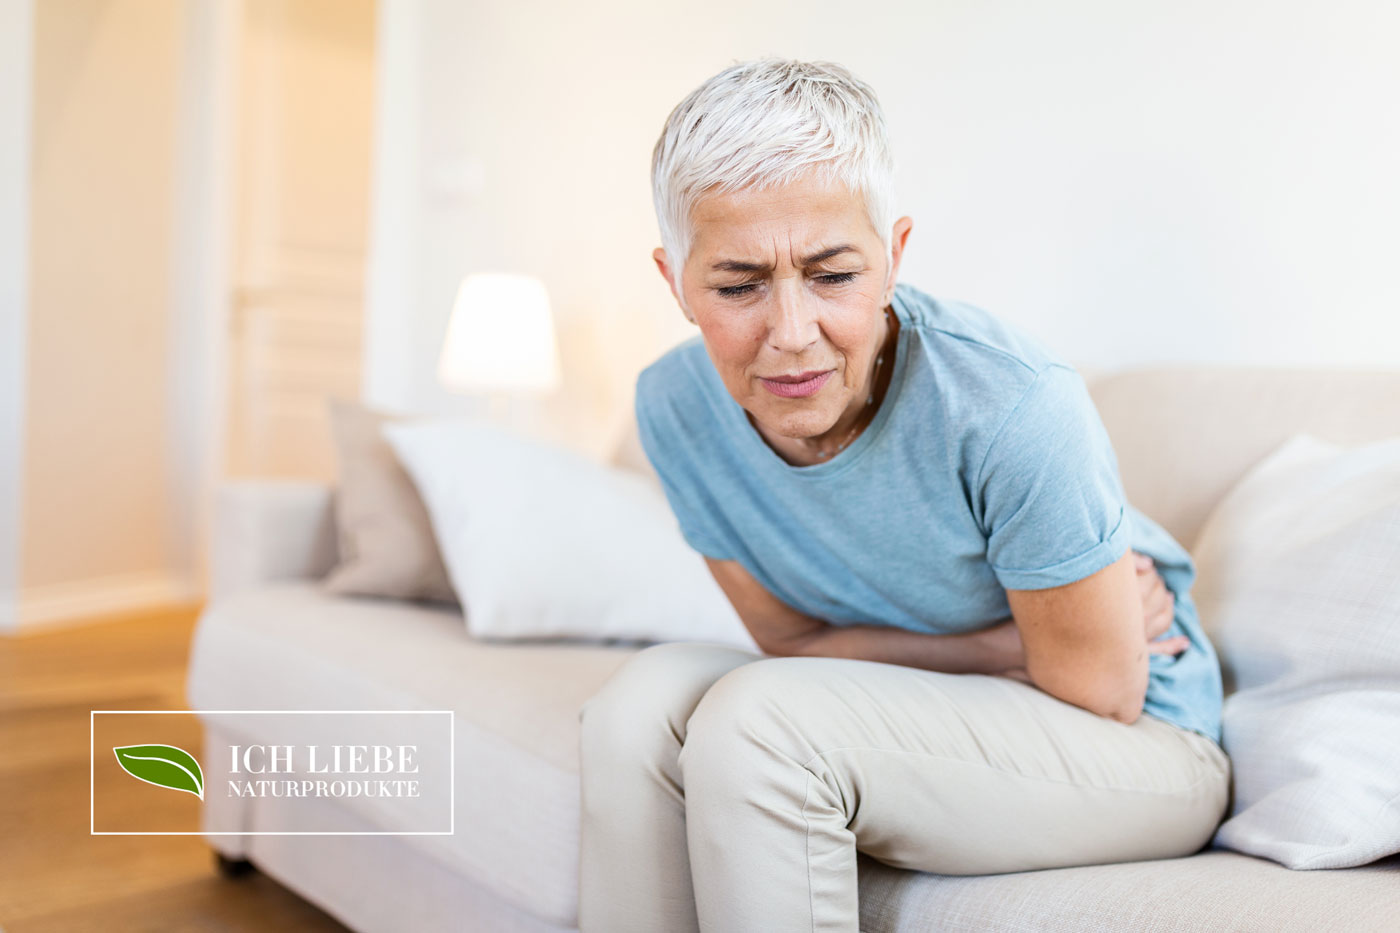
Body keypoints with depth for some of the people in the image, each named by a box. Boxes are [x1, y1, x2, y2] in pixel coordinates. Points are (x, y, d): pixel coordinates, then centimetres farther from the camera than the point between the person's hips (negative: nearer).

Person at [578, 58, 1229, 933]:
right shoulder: (674, 407, -14)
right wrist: (1004, 646, -15)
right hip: (911, 719, 5)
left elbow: (1101, 696, -17)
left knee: (759, 721, -28)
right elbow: (789, 639, -5)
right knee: (648, 695, -19)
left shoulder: (1013, 407, -30)